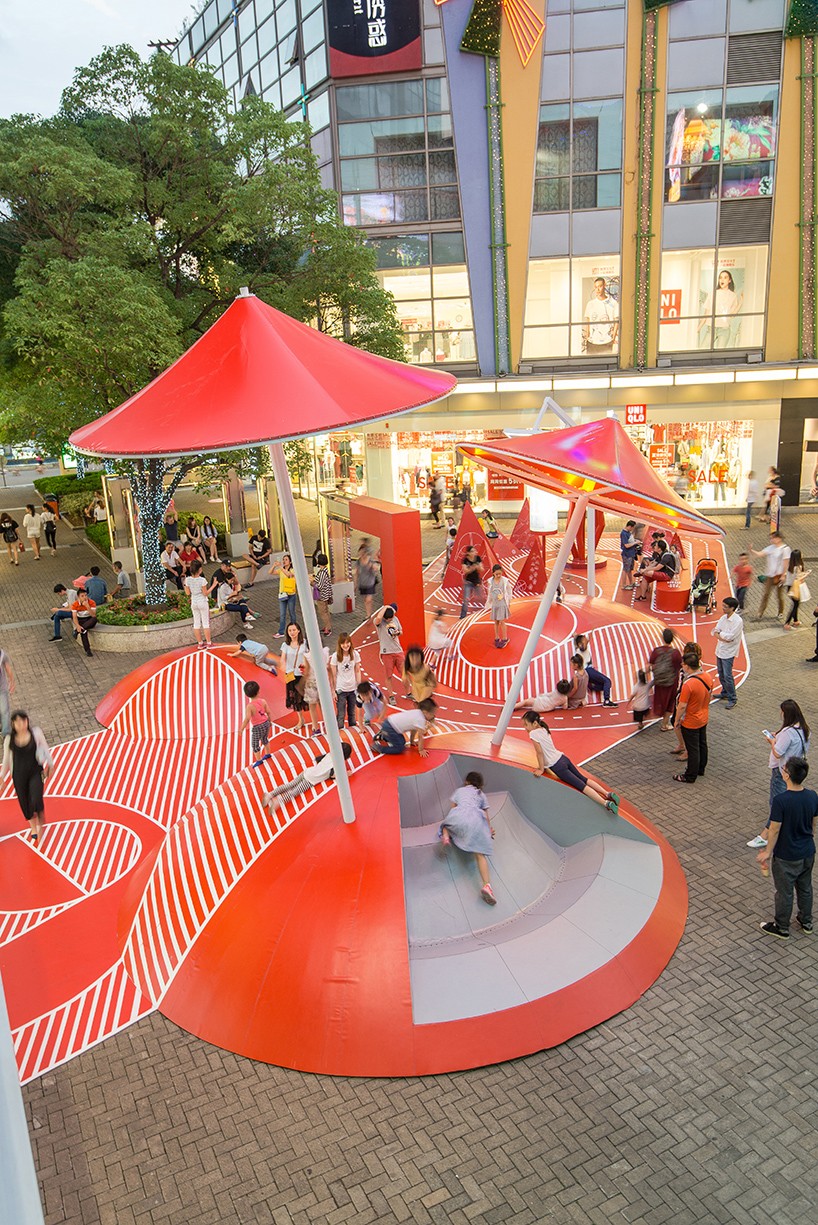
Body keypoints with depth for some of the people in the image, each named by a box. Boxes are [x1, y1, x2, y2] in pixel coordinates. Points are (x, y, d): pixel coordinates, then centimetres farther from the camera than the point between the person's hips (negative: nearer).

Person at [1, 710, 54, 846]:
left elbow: (45, 749, 3)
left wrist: (50, 765, 7)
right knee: (25, 804, 12)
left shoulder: (36, 733, -9)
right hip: (19, 775, 2)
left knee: (36, 801, -18)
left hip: (35, 772, -2)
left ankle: (41, 823, 11)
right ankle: (33, 829, 35)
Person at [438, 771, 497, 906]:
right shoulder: (481, 794, 30)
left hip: (458, 815, 0)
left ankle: (446, 835, 0)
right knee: (480, 854, -7)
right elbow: (486, 815, 27)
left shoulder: (459, 790, 30)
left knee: (446, 823, 34)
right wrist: (489, 829, 40)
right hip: (476, 819, 0)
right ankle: (486, 884, -27)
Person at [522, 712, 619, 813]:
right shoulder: (543, 729, 13)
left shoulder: (533, 733, -14)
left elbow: (540, 752, -13)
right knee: (583, 779, 13)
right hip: (563, 758, 9)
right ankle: (607, 794, 3)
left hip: (557, 766, -8)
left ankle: (606, 803, -21)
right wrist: (543, 765, 27)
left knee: (580, 785, -12)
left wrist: (541, 769, -5)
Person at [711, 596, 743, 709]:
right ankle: (725, 693, 33)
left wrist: (719, 633, -9)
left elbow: (729, 636, -24)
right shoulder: (723, 618, 4)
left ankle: (732, 699, 5)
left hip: (728, 652, -7)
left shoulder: (738, 621, -19)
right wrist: (723, 637, -16)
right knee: (721, 674, 17)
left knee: (727, 676, -6)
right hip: (720, 649, 7)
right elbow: (714, 632, 1)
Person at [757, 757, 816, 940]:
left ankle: (782, 928, 30)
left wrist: (768, 852, -6)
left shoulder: (780, 801, -29)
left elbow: (775, 830, -20)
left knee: (784, 892, 13)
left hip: (786, 856, -6)